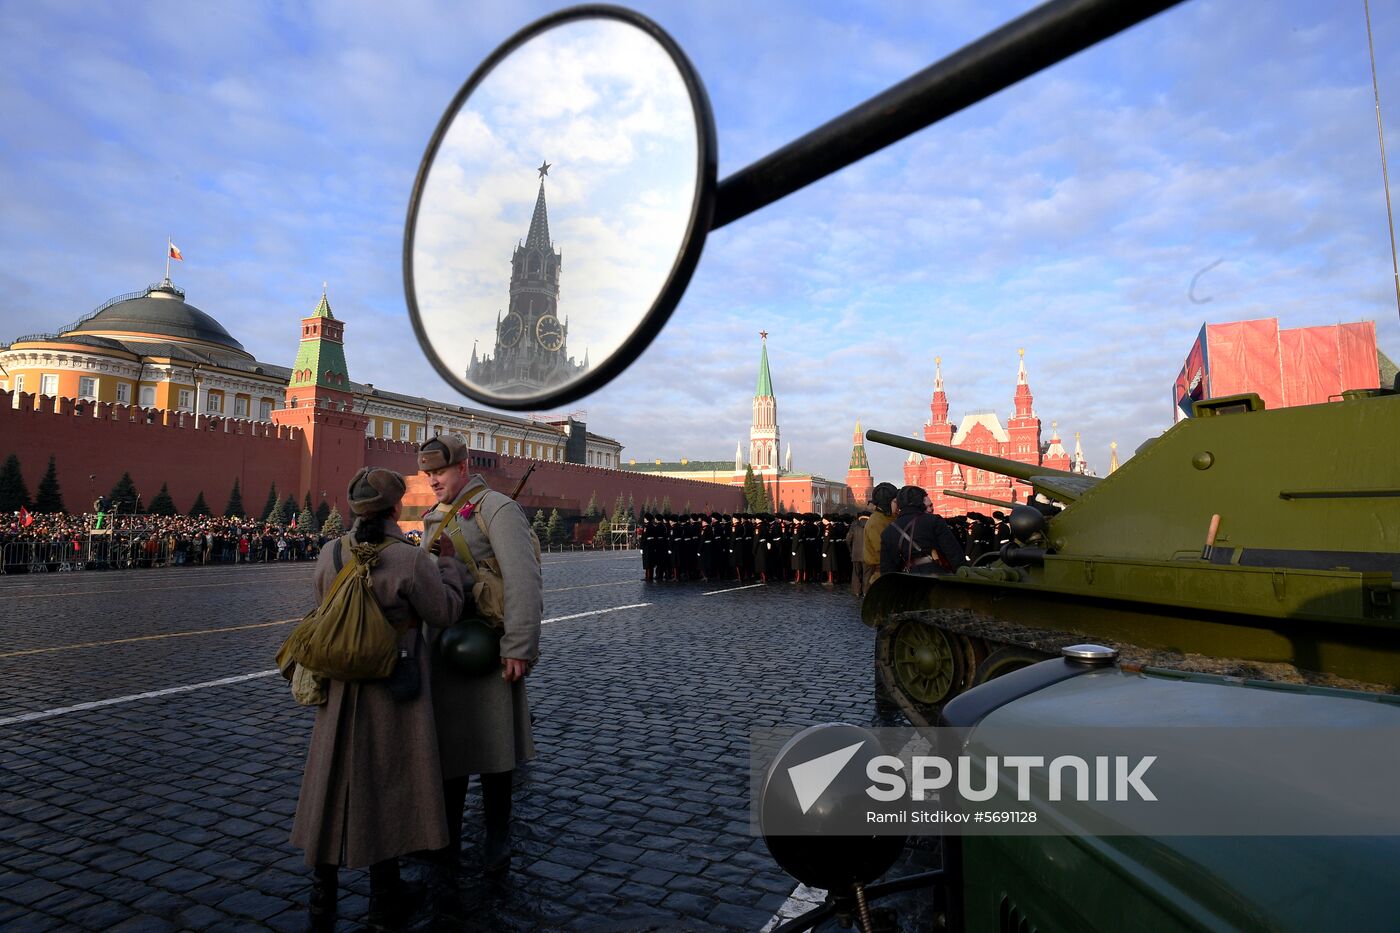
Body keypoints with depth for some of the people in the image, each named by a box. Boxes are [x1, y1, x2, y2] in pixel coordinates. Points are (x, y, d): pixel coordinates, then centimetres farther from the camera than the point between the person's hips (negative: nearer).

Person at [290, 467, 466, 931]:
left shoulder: (331, 555, -5)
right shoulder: (411, 560, -21)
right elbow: (445, 611, -11)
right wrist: (449, 564, 3)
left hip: (341, 689, 4)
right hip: (394, 690, -4)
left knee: (335, 781, 15)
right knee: (387, 783, 10)